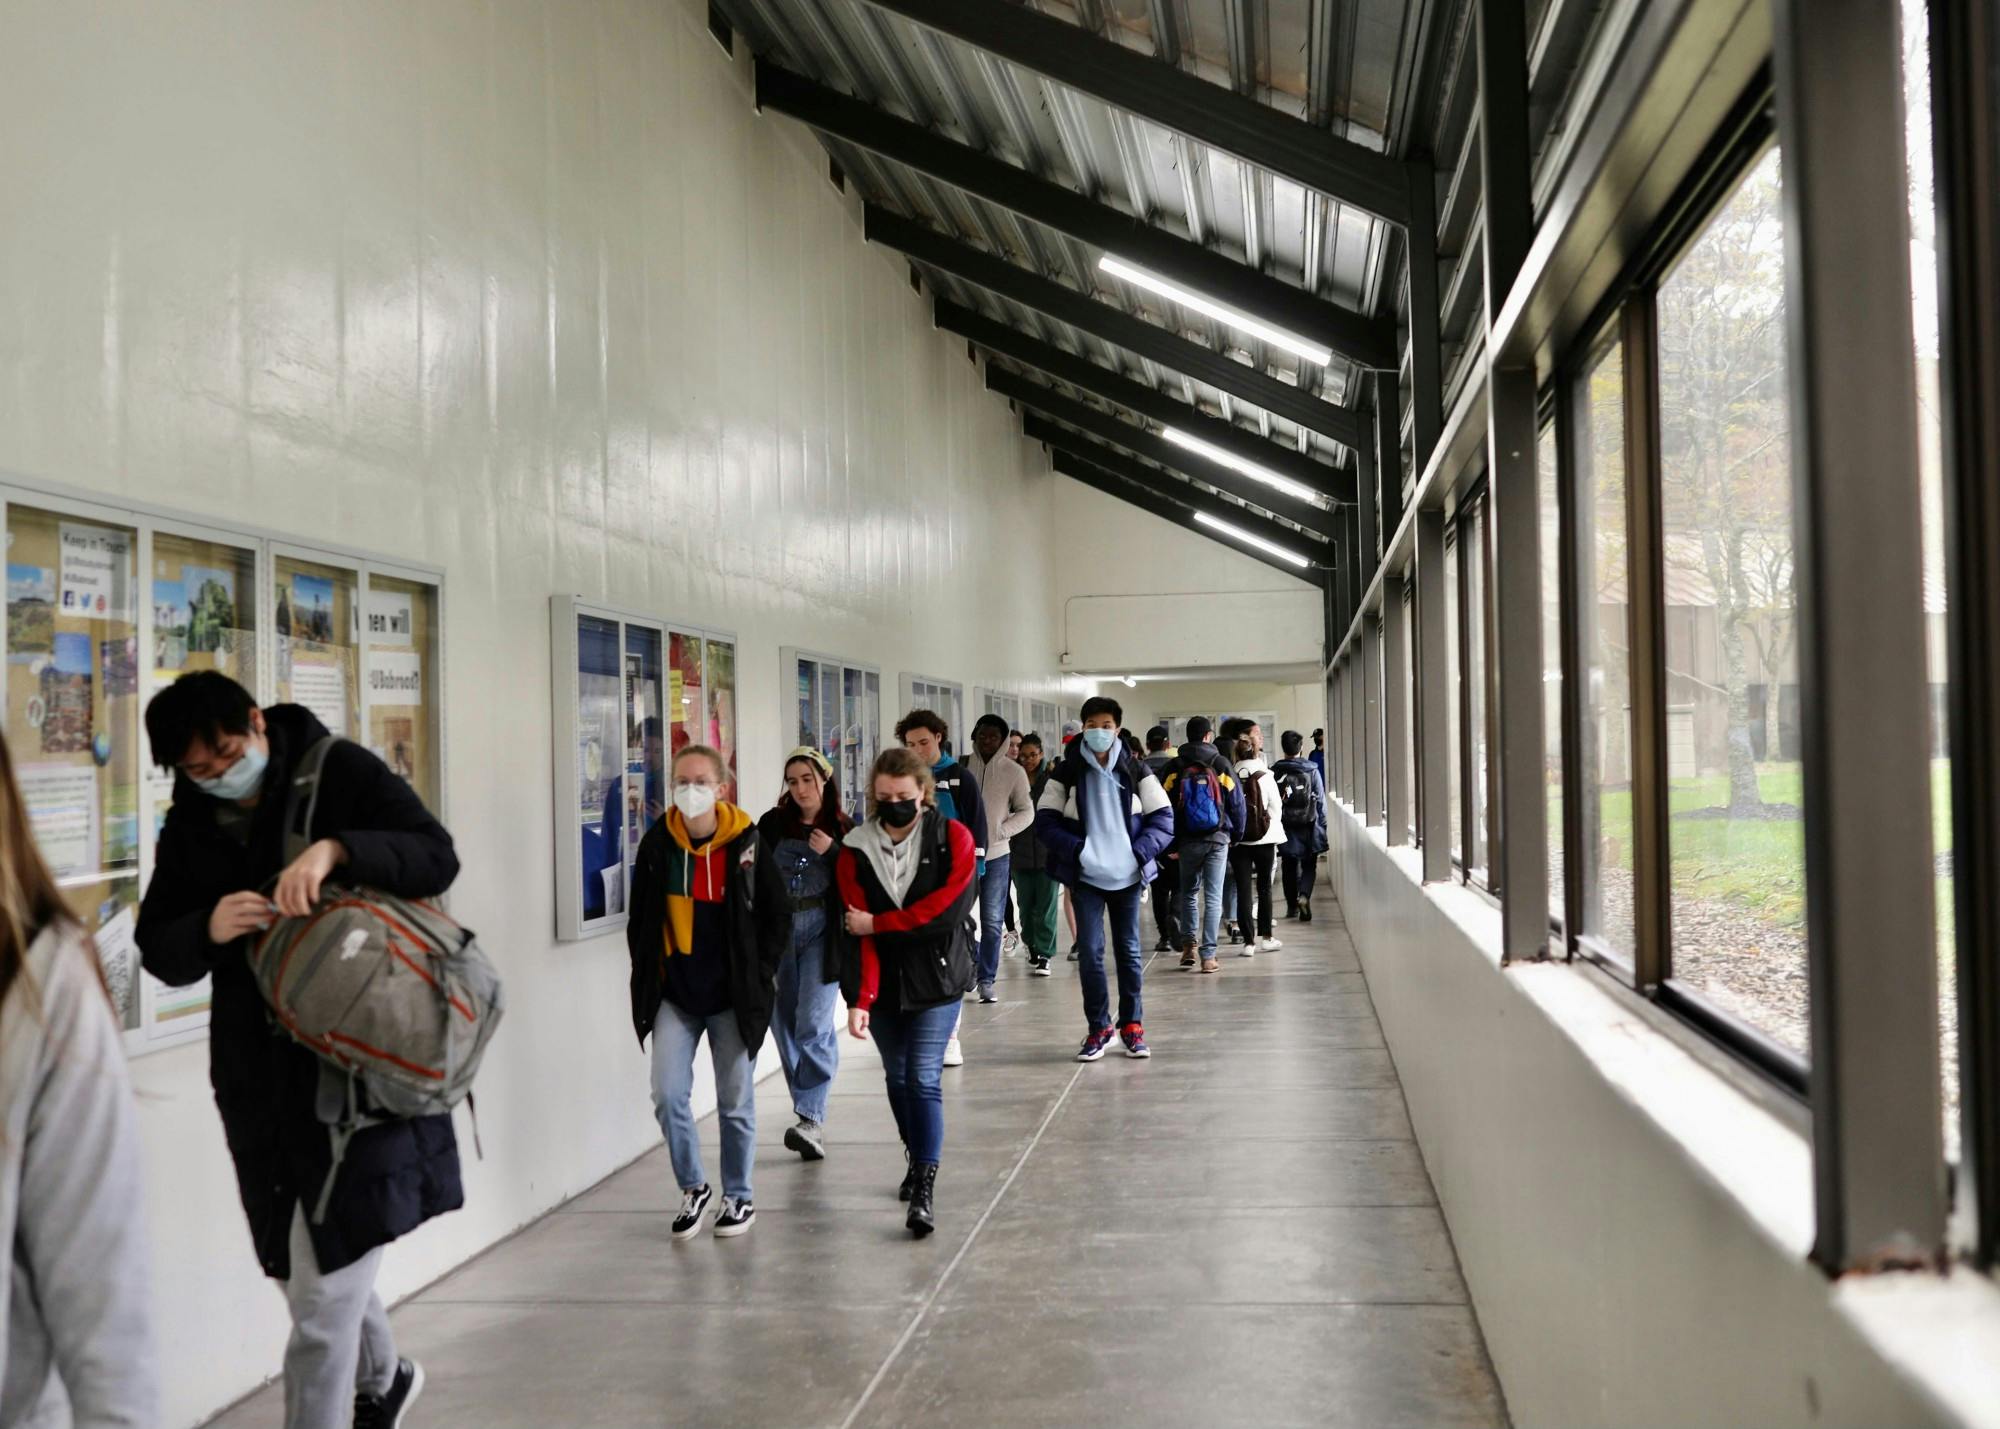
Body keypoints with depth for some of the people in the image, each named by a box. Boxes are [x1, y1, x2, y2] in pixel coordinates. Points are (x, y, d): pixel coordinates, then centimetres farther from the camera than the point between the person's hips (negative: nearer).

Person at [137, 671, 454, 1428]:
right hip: (260, 1072, 6)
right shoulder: (188, 827, 7)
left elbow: (437, 857, -14)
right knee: (310, 1260, 20)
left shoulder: (341, 772, -6)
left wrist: (336, 850, -30)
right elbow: (158, 949, 8)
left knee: (324, 1293, -6)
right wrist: (207, 929, -15)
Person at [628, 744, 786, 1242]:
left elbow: (779, 914, 1)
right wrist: (646, 978, 3)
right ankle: (693, 1188, 16)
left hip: (733, 996, -1)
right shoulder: (657, 844, -2)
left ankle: (738, 1197, 24)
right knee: (668, 1096, -5)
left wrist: (760, 974, -3)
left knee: (736, 1102, 8)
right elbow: (640, 919, 8)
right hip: (674, 995, 2)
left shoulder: (746, 844, -7)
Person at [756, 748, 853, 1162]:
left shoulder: (844, 830, 1)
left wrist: (833, 853, -13)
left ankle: (811, 1117, -13)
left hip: (821, 930, -3)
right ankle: (811, 1116, 19)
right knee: (785, 1026, 7)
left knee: (813, 1023, -12)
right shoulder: (772, 824, 5)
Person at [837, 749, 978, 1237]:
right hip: (883, 983, 3)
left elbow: (946, 909, -18)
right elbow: (857, 930, -11)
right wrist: (859, 999, -21)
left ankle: (924, 1189, -13)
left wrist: (877, 924, -15)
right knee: (897, 1077, 15)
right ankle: (917, 1159, 36)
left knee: (924, 1078, -12)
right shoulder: (855, 849, -4)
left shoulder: (954, 839, -8)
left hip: (936, 979, -3)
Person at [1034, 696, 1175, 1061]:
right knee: (1090, 952, -5)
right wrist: (1075, 850, -14)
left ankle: (1132, 1026, 20)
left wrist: (1140, 852, -12)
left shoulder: (1136, 771, 2)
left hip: (1127, 877, 1)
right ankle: (1098, 1028, 8)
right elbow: (1045, 820, 0)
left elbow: (1163, 817, 3)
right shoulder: (1067, 772, 1)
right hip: (1086, 876, -1)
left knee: (1129, 951, 8)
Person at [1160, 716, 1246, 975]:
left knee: (1189, 892, 19)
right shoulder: (1222, 765, -2)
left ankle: (1189, 944, 11)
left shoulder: (1174, 767, -1)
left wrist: (1171, 843, 8)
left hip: (1188, 840, 1)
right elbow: (1236, 803, 0)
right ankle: (1208, 956, -2)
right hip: (1218, 838, -1)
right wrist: (1236, 835, 13)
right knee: (1213, 897, 2)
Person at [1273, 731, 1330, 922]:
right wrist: (1323, 826, 6)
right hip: (1309, 827, -1)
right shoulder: (1311, 771, -6)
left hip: (1286, 827, 1)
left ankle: (1292, 906, 18)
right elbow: (1321, 801, -3)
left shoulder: (1274, 772, -5)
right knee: (1309, 866, 9)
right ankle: (1304, 895, -15)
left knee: (1289, 867, 14)